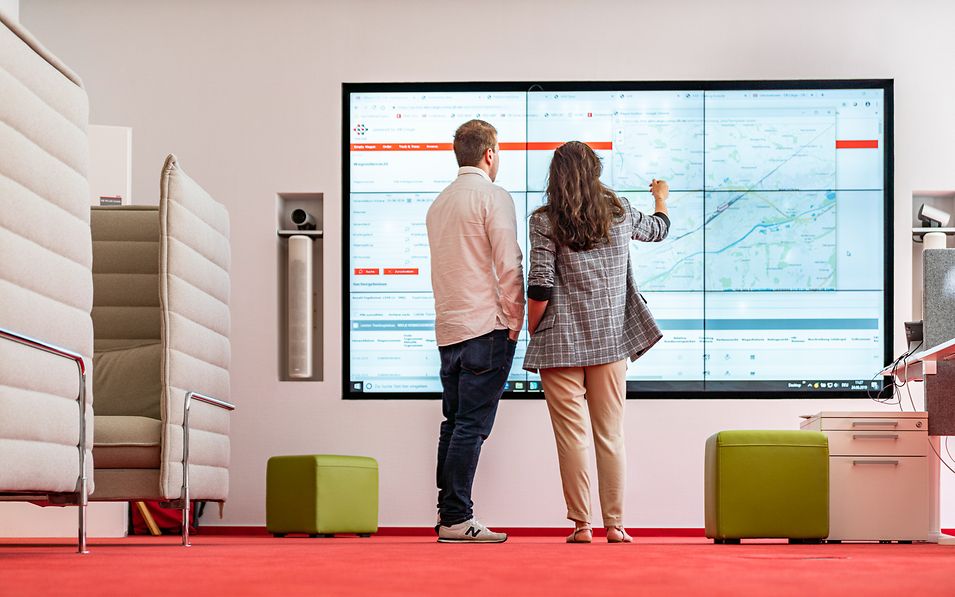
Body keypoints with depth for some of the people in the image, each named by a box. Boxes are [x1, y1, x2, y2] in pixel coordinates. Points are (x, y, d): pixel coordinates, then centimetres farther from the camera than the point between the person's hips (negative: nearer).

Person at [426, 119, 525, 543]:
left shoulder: (439, 202, 16)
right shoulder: (492, 196, -7)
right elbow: (510, 265, -12)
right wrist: (515, 321, -4)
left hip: (448, 328, 7)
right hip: (488, 326, -7)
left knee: (454, 423, 12)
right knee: (472, 425, -7)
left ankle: (447, 511, 13)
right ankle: (456, 519, -7)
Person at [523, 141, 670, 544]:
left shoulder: (545, 222, -6)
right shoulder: (619, 213, 5)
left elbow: (540, 287, -11)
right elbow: (656, 230, 27)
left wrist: (533, 333, 2)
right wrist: (661, 199, 49)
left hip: (561, 344, -3)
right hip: (611, 342, 3)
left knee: (571, 437, 1)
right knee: (611, 436, 7)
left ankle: (580, 524, 1)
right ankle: (615, 525, 8)